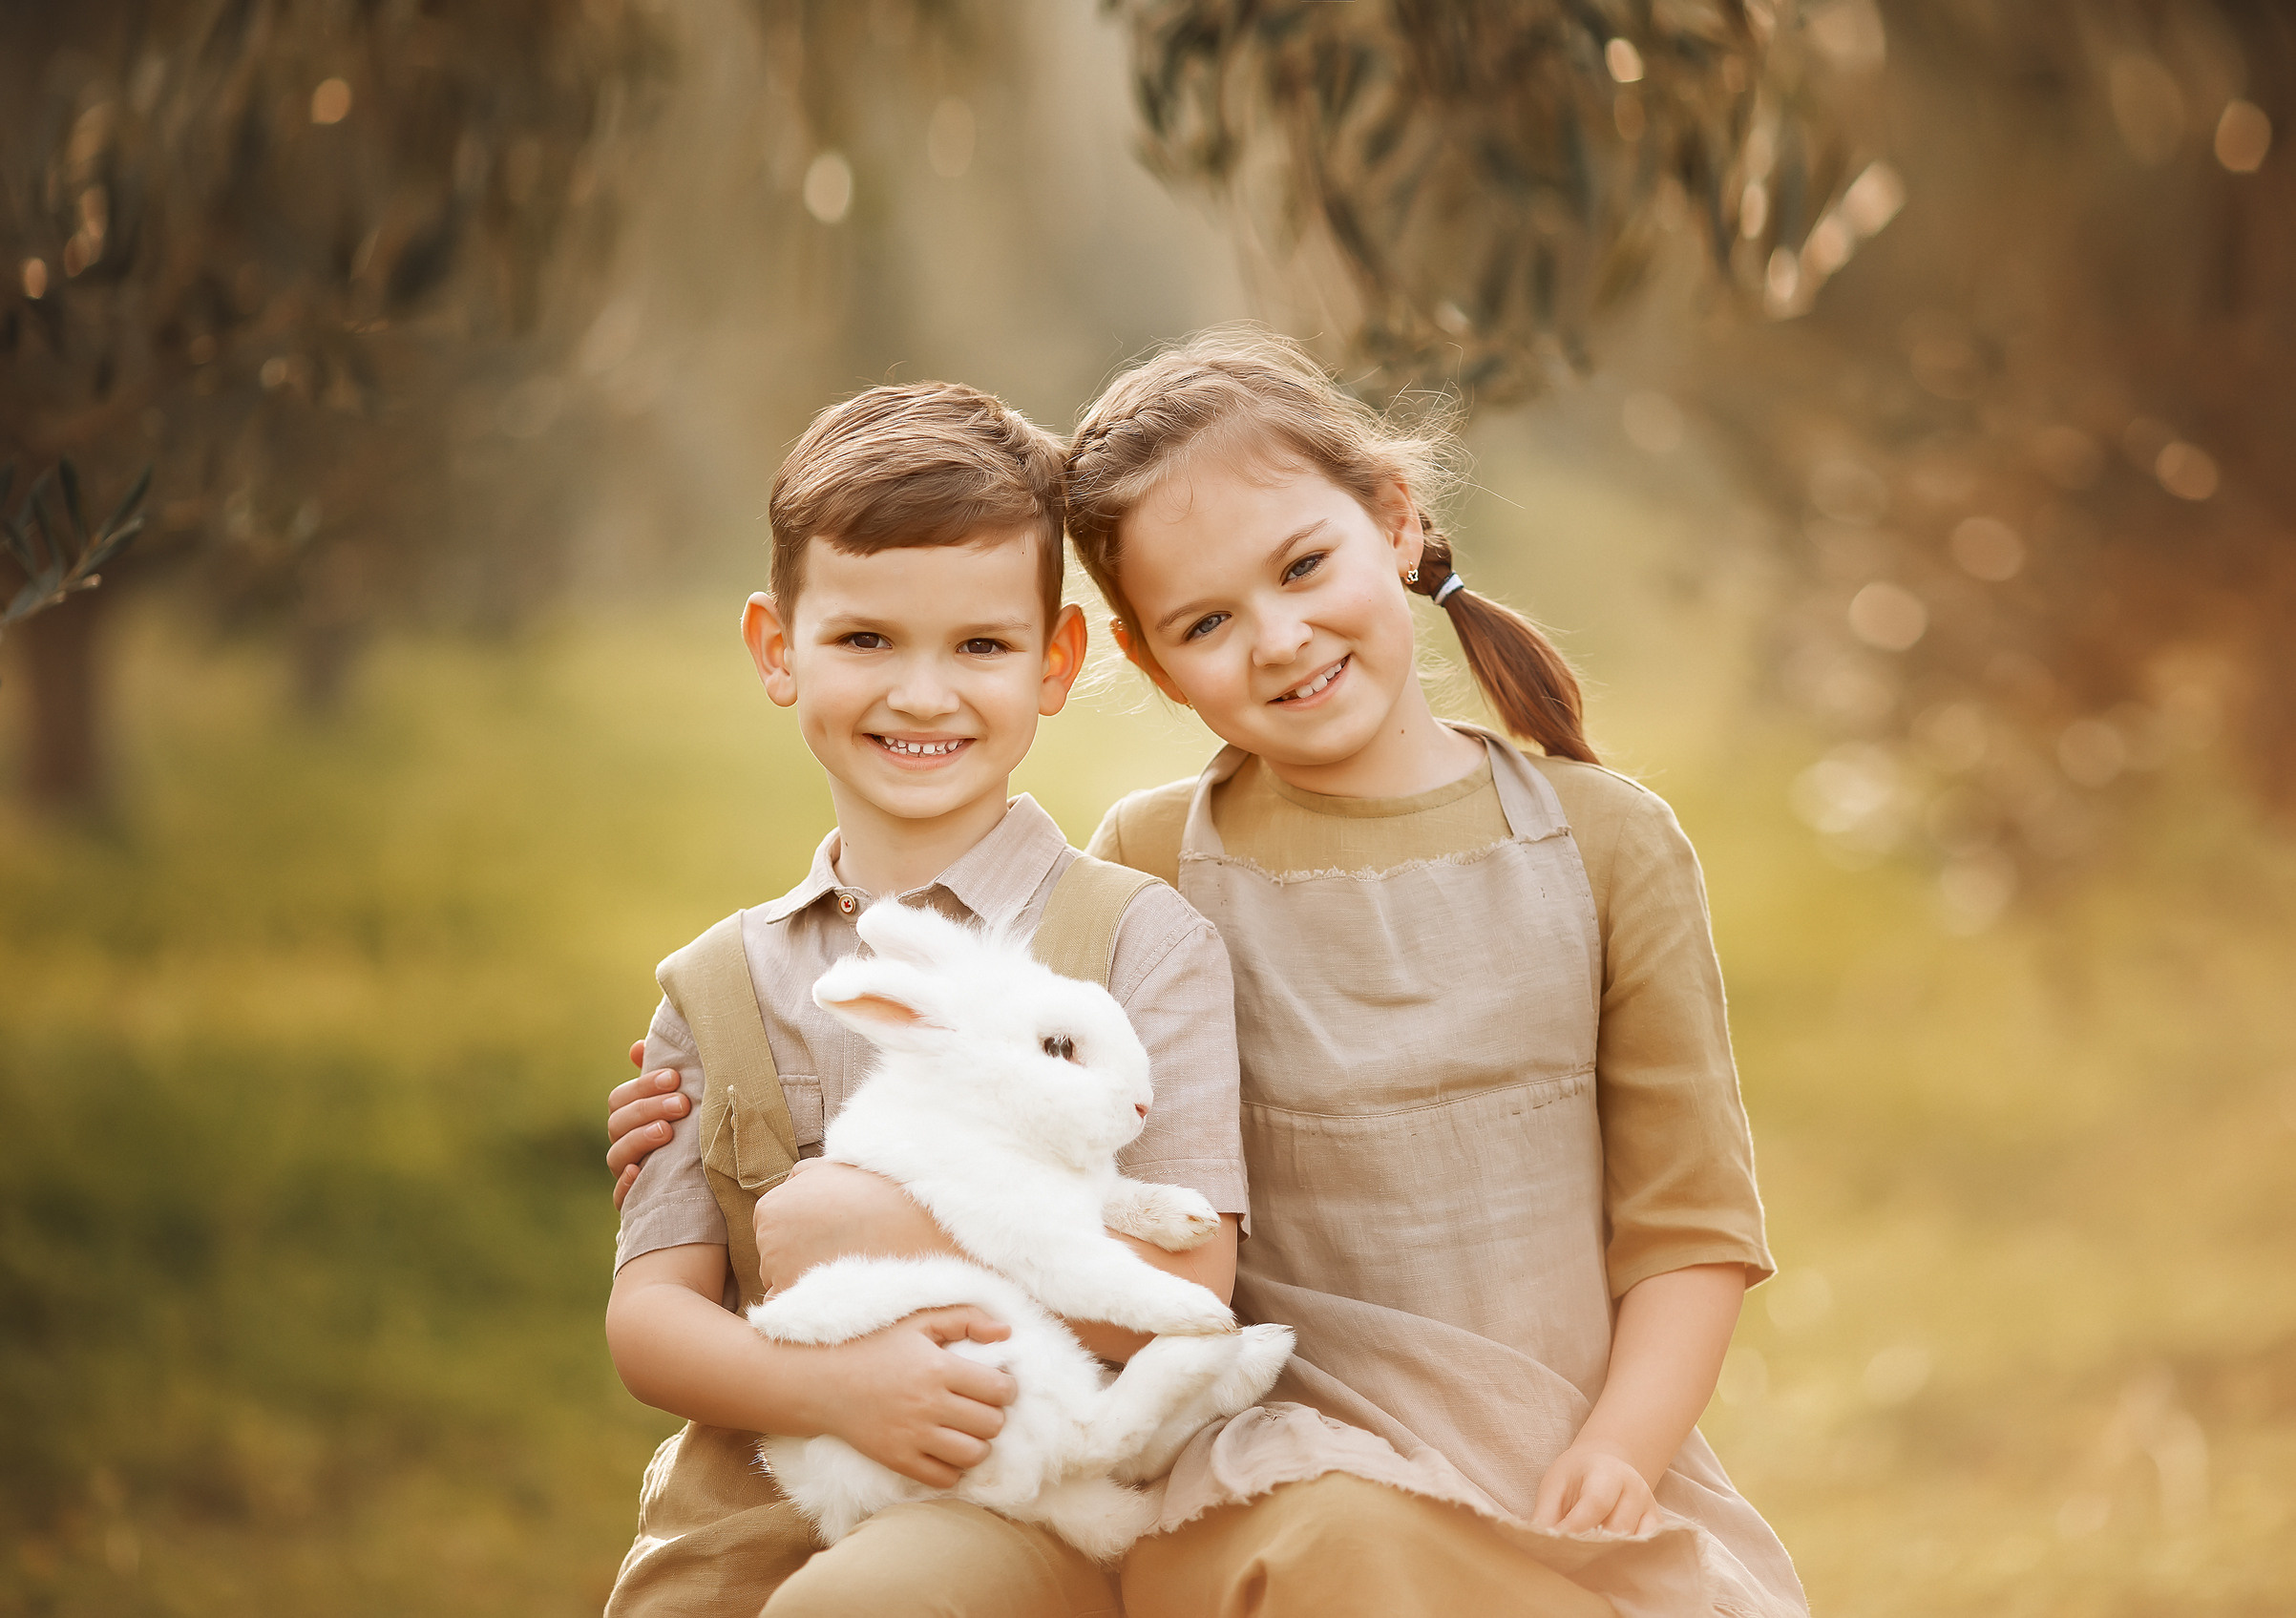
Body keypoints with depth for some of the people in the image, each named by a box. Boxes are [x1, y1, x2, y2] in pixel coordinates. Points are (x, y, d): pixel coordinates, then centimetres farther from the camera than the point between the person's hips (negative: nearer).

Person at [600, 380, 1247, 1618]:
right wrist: (834, 1386, -15)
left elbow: (1186, 1283, -5)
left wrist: (909, 1246, -11)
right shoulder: (715, 989, 13)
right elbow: (648, 1317, 5)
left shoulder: (1137, 941, 2)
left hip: (1033, 1506, -4)